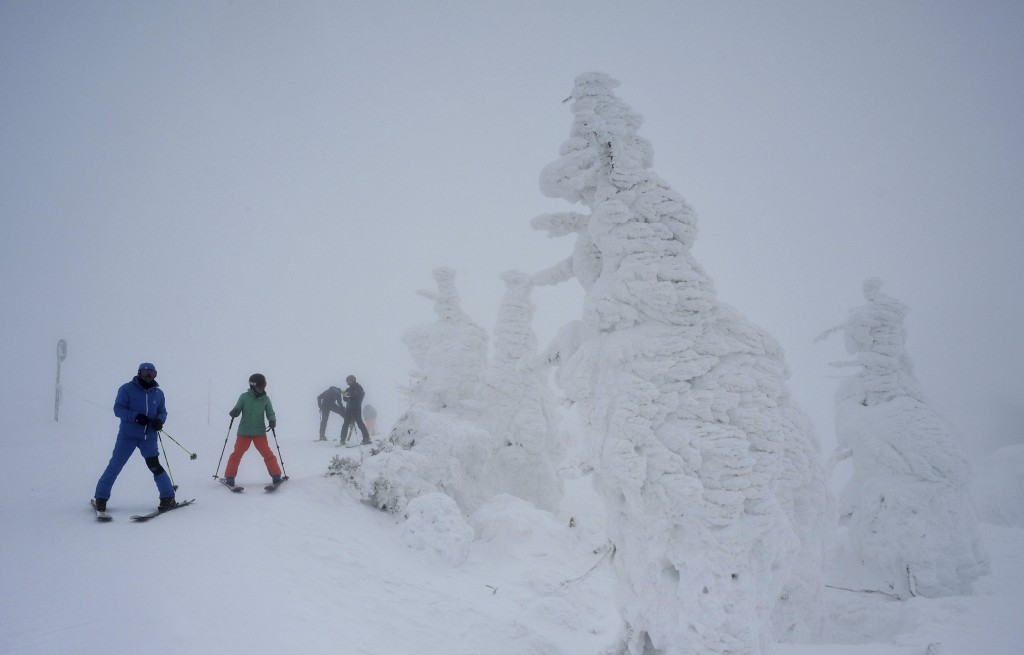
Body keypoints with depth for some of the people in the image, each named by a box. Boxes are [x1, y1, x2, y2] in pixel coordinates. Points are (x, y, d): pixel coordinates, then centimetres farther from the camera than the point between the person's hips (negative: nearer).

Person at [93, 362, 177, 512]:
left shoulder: (158, 393, 7)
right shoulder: (127, 389, -3)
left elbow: (163, 412, 14)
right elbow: (118, 409, -7)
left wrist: (159, 420, -10)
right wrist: (135, 417, -23)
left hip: (149, 437, 1)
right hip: (128, 436, -1)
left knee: (154, 465, -9)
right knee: (114, 466, 1)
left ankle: (168, 498, -1)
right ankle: (101, 498, 19)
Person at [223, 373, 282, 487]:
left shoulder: (265, 399, 1)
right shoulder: (244, 397, -2)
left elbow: (270, 413, 6)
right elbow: (237, 409, 4)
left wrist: (272, 421, -15)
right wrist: (234, 412, -20)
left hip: (260, 432, 0)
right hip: (244, 431, 0)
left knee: (267, 454, -5)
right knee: (237, 453, -2)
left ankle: (276, 476, 3)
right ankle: (229, 477, 12)